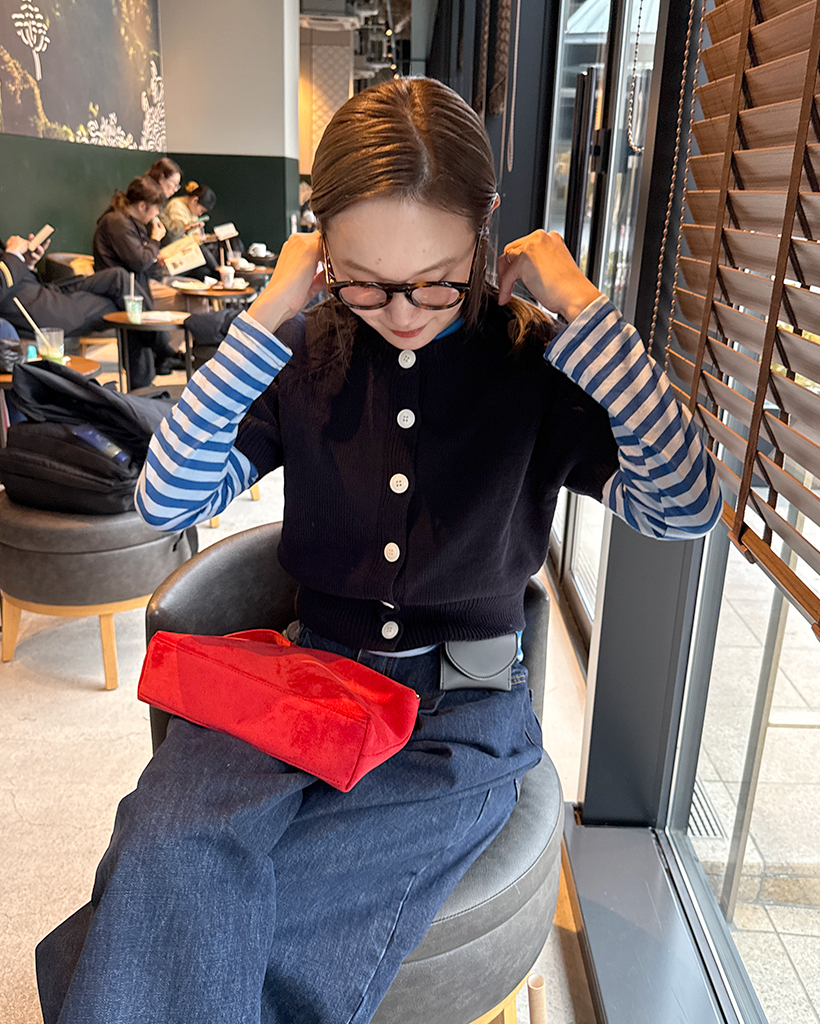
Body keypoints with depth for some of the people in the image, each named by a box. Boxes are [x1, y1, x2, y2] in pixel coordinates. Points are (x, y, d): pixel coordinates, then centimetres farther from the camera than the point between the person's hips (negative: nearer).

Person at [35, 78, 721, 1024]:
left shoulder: (534, 361, -4)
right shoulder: (307, 355, 2)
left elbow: (686, 505, -16)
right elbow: (166, 500, -6)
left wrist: (580, 307, -17)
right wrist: (265, 318, -11)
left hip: (463, 714, -2)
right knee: (171, 852, -30)